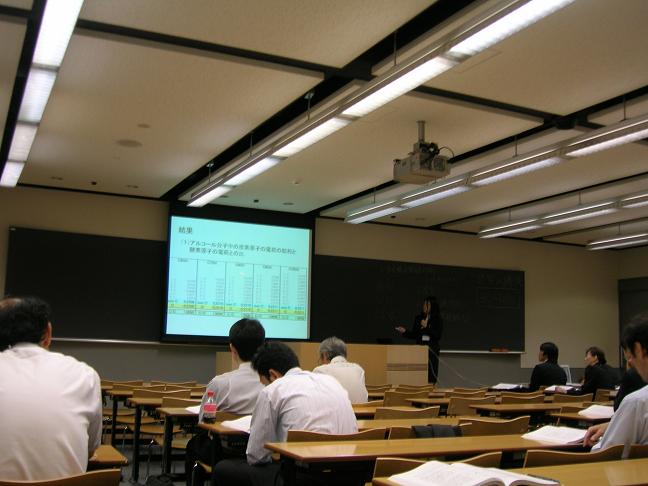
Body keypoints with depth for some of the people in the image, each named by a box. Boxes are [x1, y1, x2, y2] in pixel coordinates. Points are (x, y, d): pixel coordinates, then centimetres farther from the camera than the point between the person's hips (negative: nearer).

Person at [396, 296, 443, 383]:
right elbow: (414, 335, 12)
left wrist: (426, 327, -14)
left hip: (432, 350, -3)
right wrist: (405, 332, -4)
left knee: (431, 376, -5)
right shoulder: (418, 318, 10)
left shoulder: (437, 320, 0)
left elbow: (438, 336, -9)